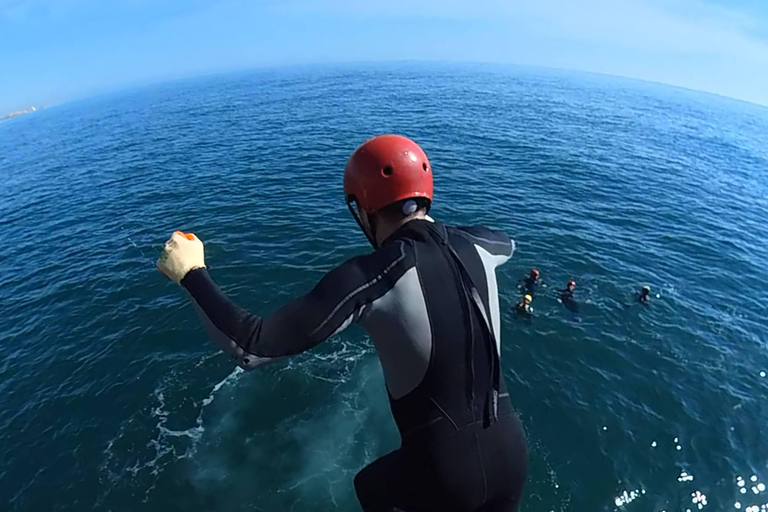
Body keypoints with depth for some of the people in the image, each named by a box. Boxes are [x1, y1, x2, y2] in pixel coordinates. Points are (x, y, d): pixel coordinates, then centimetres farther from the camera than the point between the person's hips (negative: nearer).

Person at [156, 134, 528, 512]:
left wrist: (191, 274, -10)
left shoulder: (369, 278, -23)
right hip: (512, 453, 5)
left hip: (442, 475, -4)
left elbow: (252, 348, -24)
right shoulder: (474, 246, -6)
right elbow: (507, 242, 21)